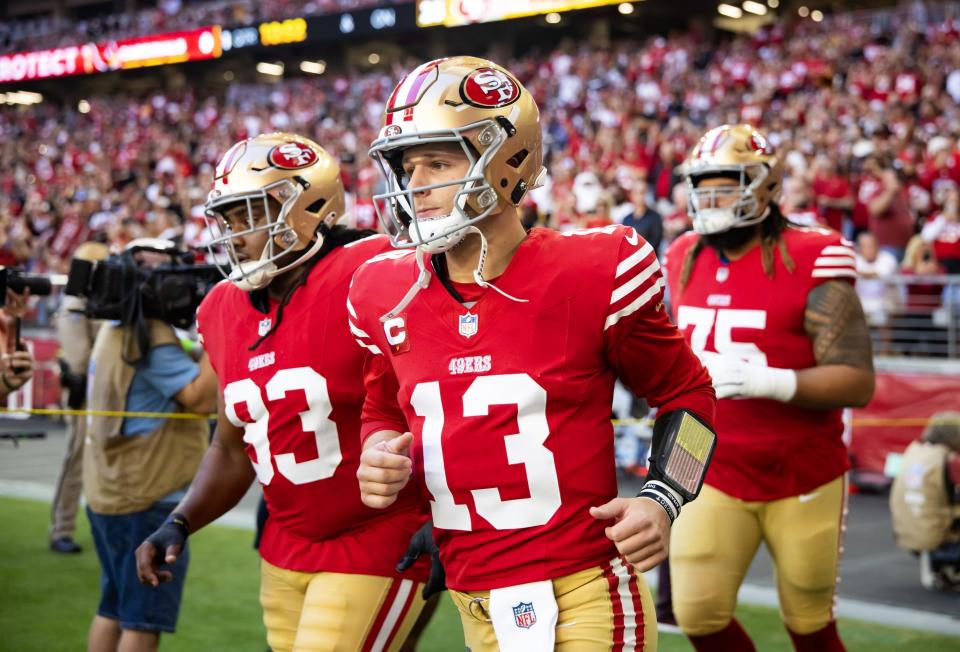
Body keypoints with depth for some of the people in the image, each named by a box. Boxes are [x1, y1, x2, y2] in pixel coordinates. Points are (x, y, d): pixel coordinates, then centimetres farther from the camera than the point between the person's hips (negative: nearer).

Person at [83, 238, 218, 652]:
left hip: (109, 493, 10)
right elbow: (201, 397, -23)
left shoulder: (116, 330, 13)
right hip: (147, 500, -10)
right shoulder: (153, 336, -18)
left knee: (113, 610, 18)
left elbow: (182, 374, 16)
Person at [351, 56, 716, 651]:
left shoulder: (593, 274, -11)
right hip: (474, 601, 5)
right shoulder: (387, 295, 1)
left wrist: (662, 500, -12)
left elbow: (687, 394, 2)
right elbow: (384, 415, 19)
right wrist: (382, 459, -3)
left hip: (583, 597, -4)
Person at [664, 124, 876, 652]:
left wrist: (767, 381, -34)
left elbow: (857, 381, -22)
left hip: (801, 479, -4)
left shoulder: (811, 262, -16)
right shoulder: (685, 259, 2)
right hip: (714, 476, 4)